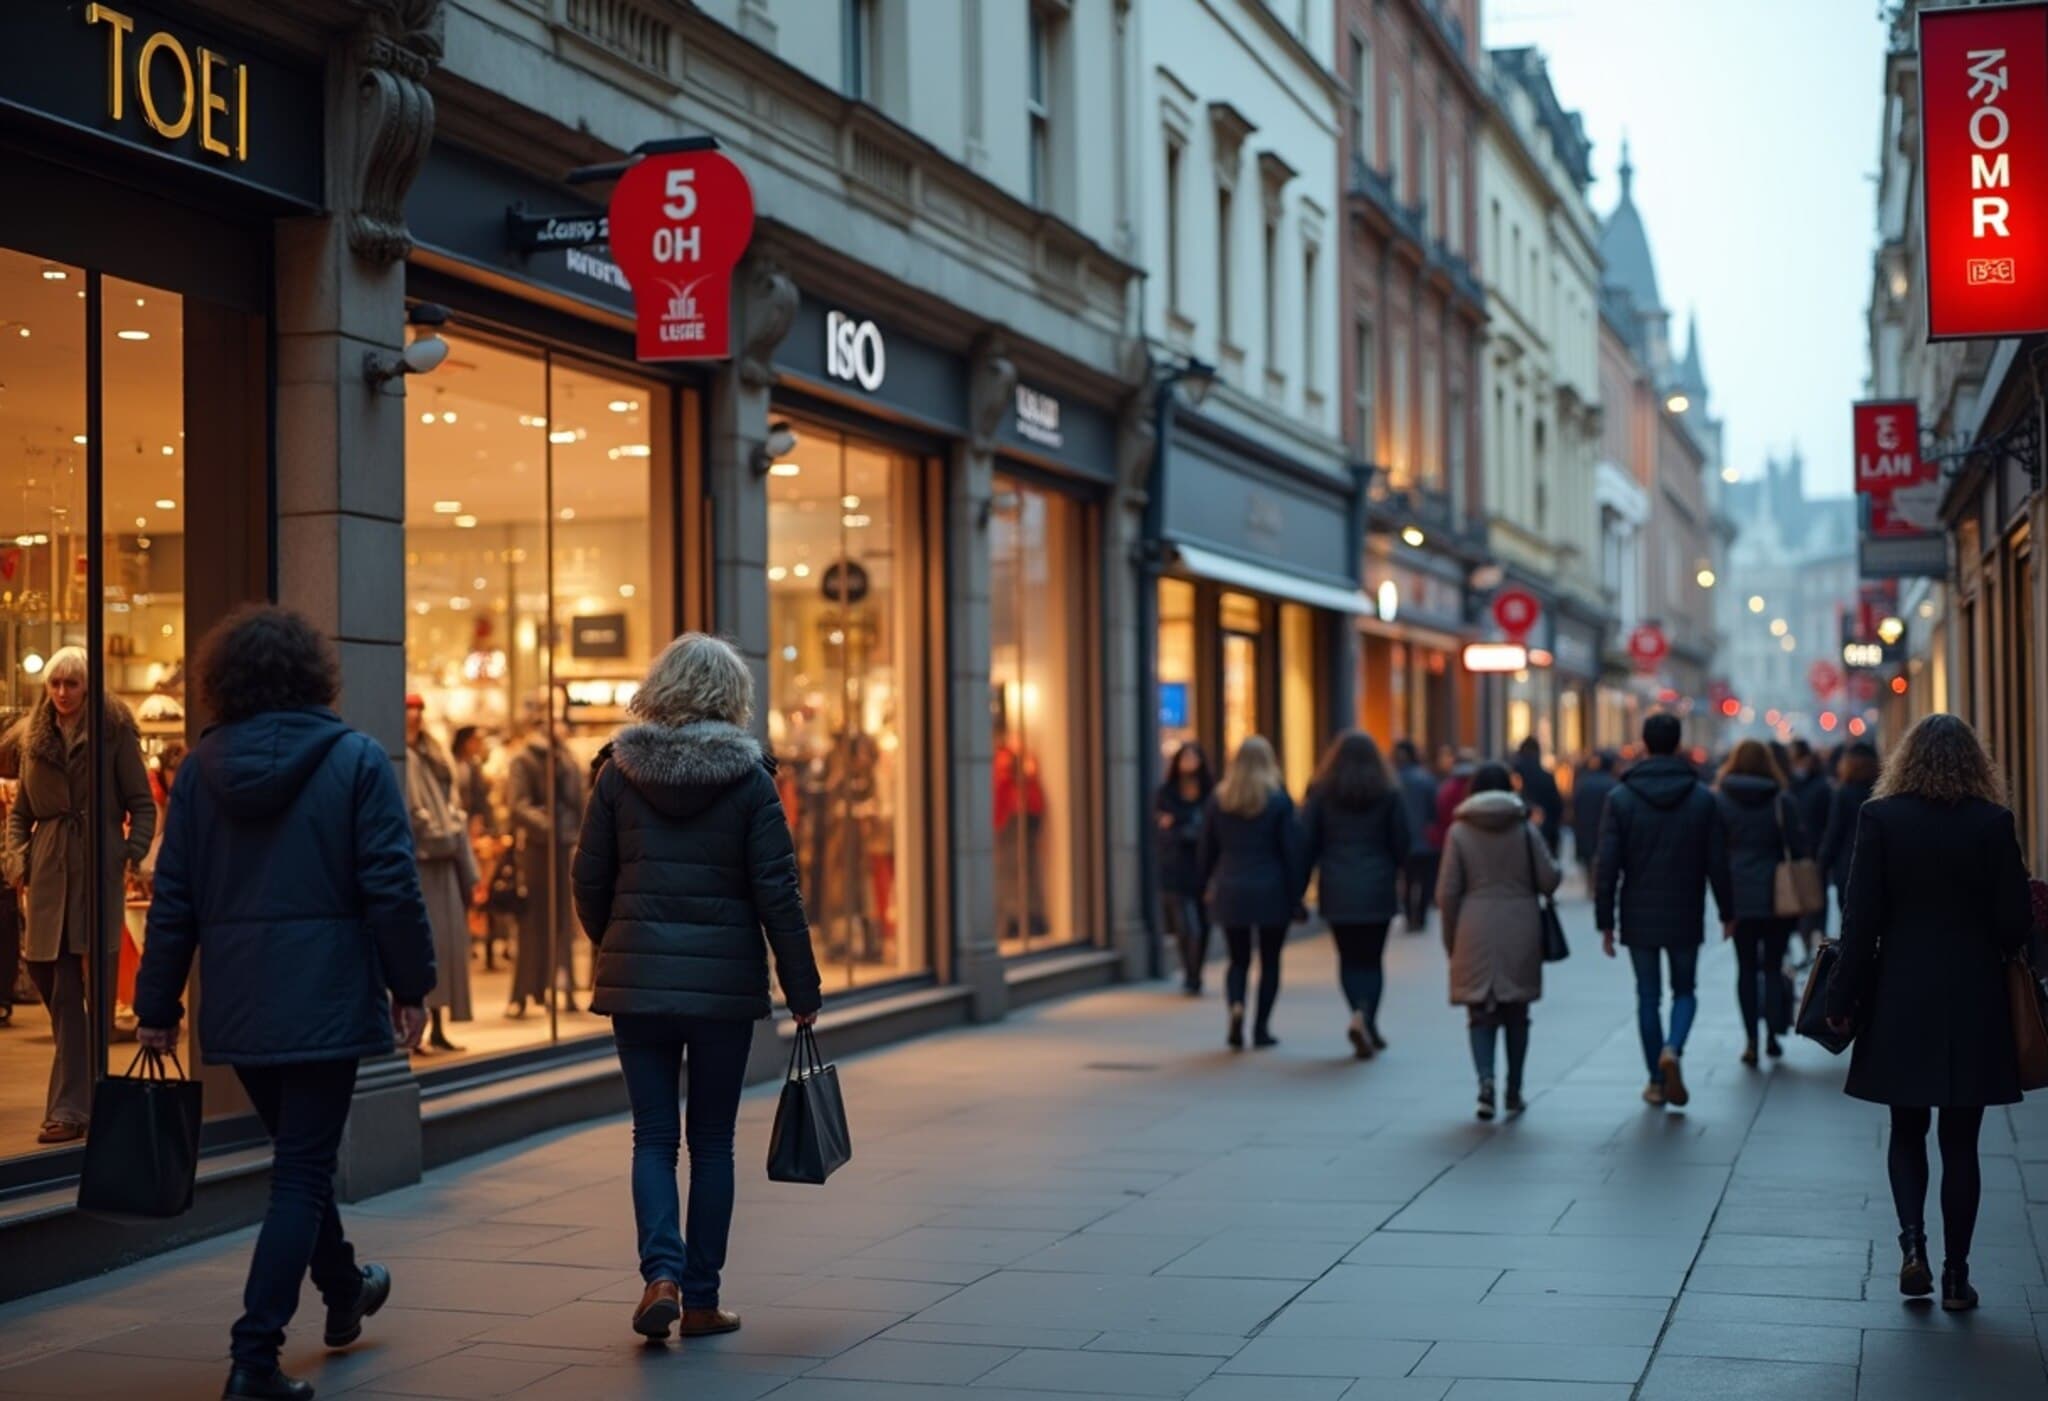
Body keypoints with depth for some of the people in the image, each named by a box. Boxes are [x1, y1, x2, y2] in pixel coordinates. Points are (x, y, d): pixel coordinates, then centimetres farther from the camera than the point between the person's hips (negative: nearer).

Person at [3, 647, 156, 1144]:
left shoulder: (114, 732, 1)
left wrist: (133, 855, -12)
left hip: (99, 869, -4)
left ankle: (69, 1108, 4)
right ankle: (72, 1105, 14)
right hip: (49, 873, 4)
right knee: (59, 993, 3)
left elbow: (142, 804, 1)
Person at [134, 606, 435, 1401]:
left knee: (300, 1151, 22)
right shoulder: (356, 760, -7)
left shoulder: (201, 768, 3)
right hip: (324, 998, -4)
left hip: (237, 1006, 4)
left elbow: (173, 897, 3)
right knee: (302, 1170, 0)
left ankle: (344, 1292, 42)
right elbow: (391, 886, -11)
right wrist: (411, 984, -2)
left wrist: (159, 1005, 9)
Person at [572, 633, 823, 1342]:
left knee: (653, 1136, 9)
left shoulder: (619, 771, 0)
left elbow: (589, 882, 4)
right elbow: (776, 893, -7)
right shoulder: (748, 777, -5)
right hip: (725, 983, -1)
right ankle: (701, 1299, 13)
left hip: (636, 979, 1)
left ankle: (662, 1273, -10)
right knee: (711, 1142, 10)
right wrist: (803, 991, 0)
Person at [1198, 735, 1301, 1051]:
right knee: (1270, 961, 10)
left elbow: (1207, 850, 6)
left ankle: (1236, 1006, -15)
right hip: (1271, 892, -2)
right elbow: (1292, 851, -6)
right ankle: (1261, 1028, 7)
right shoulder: (1278, 800, -6)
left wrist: (1207, 886, 16)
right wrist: (1295, 895, -2)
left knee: (1238, 959, 11)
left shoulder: (1217, 801, 2)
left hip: (1230, 892, 2)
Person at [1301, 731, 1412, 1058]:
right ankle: (1364, 1017, -15)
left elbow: (1306, 844, 0)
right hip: (1377, 891, -1)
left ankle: (1366, 1028, -1)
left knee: (1349, 958, 9)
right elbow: (1402, 844, 1)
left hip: (1337, 891, 1)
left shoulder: (1320, 793, 1)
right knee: (1371, 958, 6)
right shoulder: (1389, 794, 0)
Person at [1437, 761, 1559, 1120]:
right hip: (1520, 932, 1)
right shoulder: (1524, 828, -1)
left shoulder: (1459, 831, -2)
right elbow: (1549, 879, -4)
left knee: (1481, 1013, 4)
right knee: (1516, 1014, 13)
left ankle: (1486, 1080, -19)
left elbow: (1447, 892, -3)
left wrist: (1451, 939, 7)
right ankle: (1514, 1093, 18)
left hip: (1476, 934, -1)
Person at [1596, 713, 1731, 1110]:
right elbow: (1717, 862, -1)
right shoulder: (1703, 797, -3)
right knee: (1684, 991, 15)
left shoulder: (1620, 798, -6)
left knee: (1648, 997, 10)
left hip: (1639, 917, 0)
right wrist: (1726, 911, 10)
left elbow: (1607, 865, -8)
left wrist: (1605, 921, -2)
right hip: (1685, 917, 0)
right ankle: (1673, 1050, -12)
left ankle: (1656, 1082, 13)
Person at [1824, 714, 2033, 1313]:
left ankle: (1912, 1244, -3)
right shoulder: (1993, 822, -6)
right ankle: (1955, 1274, 9)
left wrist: (1843, 999, -1)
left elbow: (1860, 919, -7)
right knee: (1960, 1141, 8)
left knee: (1907, 1132, 15)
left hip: (1900, 999, 0)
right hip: (1974, 1002, 0)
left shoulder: (1880, 817, -6)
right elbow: (2015, 922, -6)